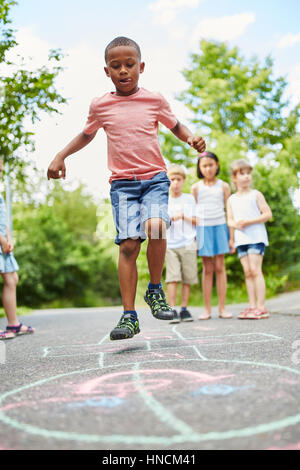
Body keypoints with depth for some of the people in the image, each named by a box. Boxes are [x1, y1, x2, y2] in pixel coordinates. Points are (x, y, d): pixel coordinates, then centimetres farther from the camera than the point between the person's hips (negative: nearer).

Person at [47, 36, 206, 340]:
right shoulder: (100, 106, 8)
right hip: (122, 183, 1)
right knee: (128, 244, -10)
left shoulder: (154, 100, 6)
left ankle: (155, 289, -2)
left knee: (155, 227, -27)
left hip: (155, 178, 0)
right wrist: (61, 156, 16)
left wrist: (192, 139, -1)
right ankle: (129, 316, -4)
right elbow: (87, 135, 25)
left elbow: (176, 126, 20)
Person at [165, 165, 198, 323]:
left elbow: (196, 220, 10)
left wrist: (184, 217, -7)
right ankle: (172, 310, -7)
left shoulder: (189, 199, 11)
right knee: (172, 278, -10)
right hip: (170, 245, -1)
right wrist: (172, 217, -15)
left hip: (188, 243, 2)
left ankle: (184, 309, 11)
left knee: (187, 278, 1)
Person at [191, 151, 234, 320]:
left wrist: (231, 238, 1)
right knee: (207, 269, 2)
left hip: (220, 227, 0)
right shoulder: (196, 187, 6)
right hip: (203, 229, 0)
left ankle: (222, 308, 5)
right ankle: (207, 309, 6)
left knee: (220, 267, -1)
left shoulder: (224, 186, 5)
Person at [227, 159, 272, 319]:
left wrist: (249, 222, -15)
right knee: (247, 272, 3)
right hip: (241, 238, 4)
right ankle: (252, 306, 6)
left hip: (256, 237, -4)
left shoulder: (256, 194, 2)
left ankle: (261, 307, -10)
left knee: (255, 270, -12)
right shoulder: (231, 199, 14)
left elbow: (268, 214, -4)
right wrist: (235, 224, -12)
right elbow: (230, 220, 12)